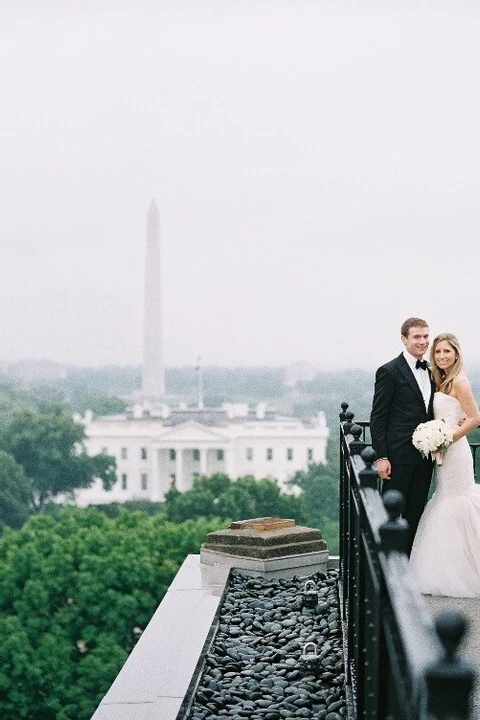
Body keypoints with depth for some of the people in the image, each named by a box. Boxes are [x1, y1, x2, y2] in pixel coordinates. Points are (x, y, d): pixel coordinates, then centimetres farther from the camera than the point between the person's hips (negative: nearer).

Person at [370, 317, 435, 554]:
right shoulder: (389, 372, -9)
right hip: (399, 456, -7)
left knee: (415, 511, 11)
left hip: (424, 455, 7)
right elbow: (377, 417, -10)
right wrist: (381, 457, -15)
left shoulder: (430, 372, 13)